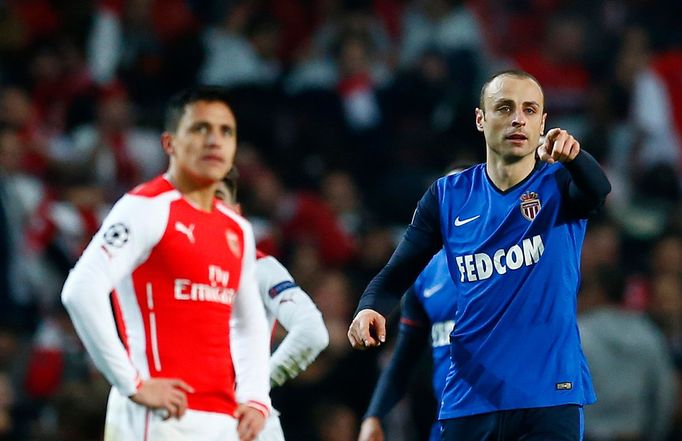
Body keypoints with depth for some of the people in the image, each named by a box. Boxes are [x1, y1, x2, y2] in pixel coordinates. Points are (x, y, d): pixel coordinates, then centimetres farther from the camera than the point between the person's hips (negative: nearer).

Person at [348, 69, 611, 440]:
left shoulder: (560, 184, 0)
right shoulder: (448, 196, 7)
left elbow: (598, 191, -24)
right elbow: (396, 274, 8)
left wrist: (571, 155, -47)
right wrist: (370, 309, -15)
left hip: (550, 397, -2)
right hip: (470, 399, 2)